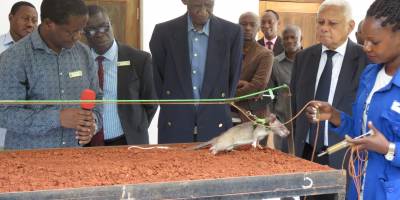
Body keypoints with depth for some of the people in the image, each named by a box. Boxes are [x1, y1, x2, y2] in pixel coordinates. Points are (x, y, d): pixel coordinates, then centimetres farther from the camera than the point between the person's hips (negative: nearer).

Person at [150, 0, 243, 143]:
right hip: (175, 125, 0)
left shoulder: (232, 32, -2)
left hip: (215, 125, 0)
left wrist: (221, 109, 9)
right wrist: (170, 108, 10)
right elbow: (157, 77, 8)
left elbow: (233, 77, 7)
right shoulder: (164, 32, -1)